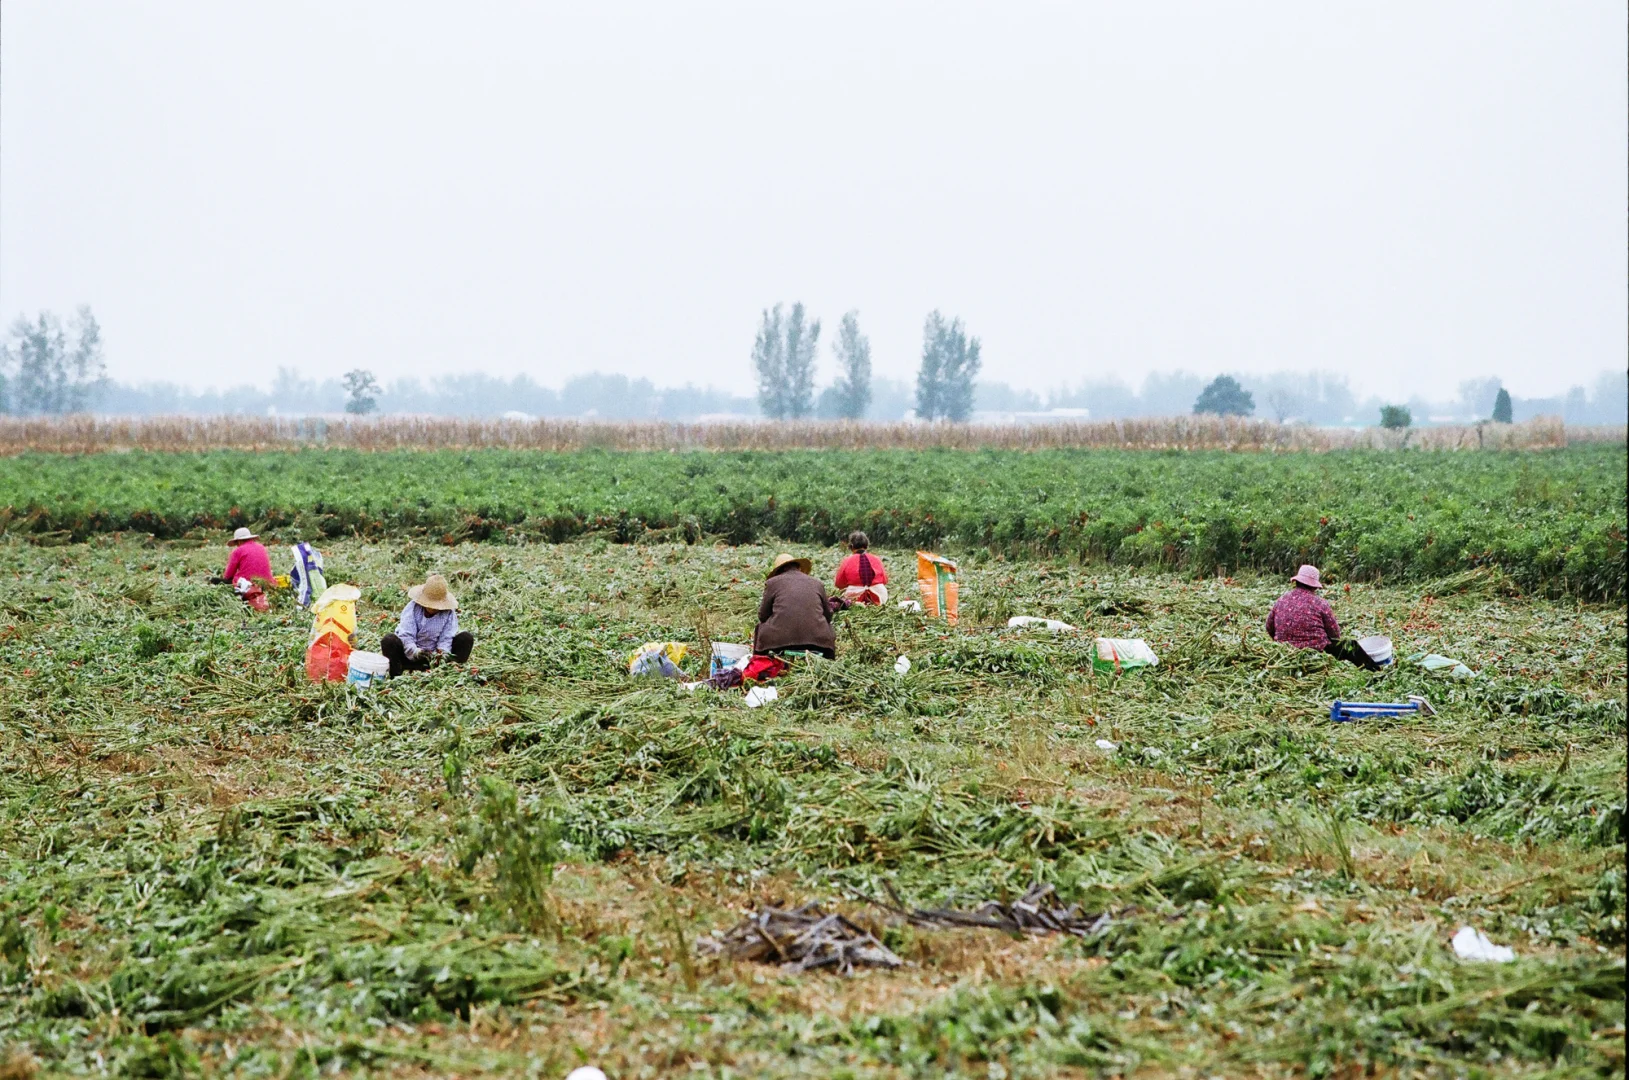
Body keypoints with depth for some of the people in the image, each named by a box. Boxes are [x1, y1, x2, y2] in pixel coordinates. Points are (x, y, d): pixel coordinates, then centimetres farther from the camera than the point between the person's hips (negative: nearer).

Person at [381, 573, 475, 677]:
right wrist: (416, 652, -40)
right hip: (411, 656, -2)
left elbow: (446, 639, -12)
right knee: (389, 640, -31)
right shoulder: (413, 608, -13)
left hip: (436, 656, 2)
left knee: (467, 638, -15)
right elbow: (406, 636, -22)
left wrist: (443, 654, -34)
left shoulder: (449, 612, -7)